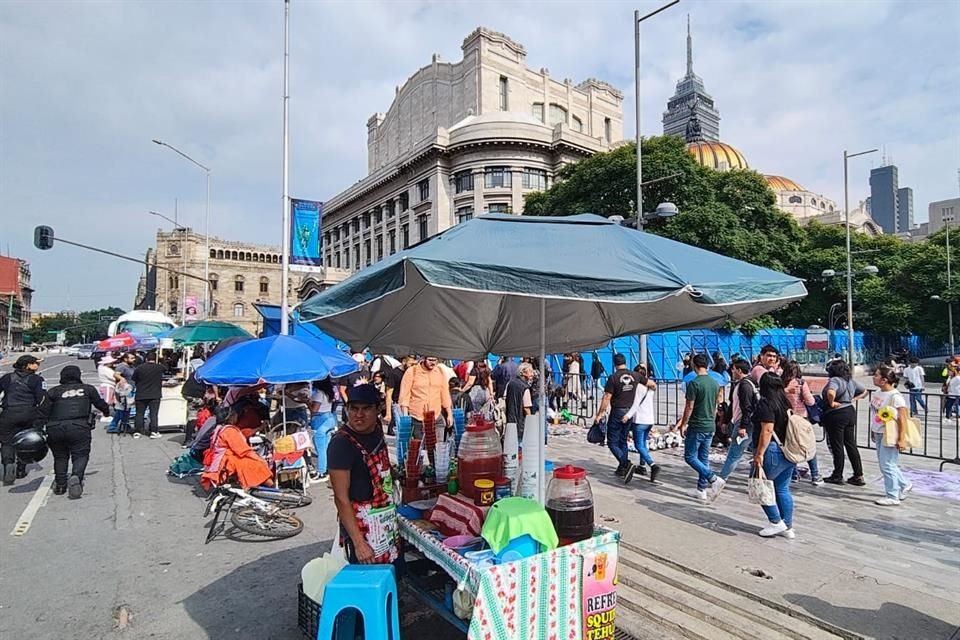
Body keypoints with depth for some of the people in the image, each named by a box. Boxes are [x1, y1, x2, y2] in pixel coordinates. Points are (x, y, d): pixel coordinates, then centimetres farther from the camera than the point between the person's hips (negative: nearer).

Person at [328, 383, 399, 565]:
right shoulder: (342, 443, -20)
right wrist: (358, 543, -20)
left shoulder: (376, 429, 0)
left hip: (388, 526, 7)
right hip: (361, 529, -7)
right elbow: (341, 498, -19)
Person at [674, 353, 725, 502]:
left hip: (696, 427, -7)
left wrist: (683, 424, -6)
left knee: (690, 457, 3)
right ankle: (702, 490, 18)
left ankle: (714, 479, -11)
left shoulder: (694, 383, -16)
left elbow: (689, 407, -16)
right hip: (710, 427, 7)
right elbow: (716, 406, 14)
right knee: (704, 458, 13)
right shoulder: (715, 383, 6)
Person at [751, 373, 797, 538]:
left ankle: (776, 522, 8)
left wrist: (759, 454, -17)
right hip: (789, 452, 8)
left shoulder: (765, 403, -14)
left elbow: (767, 430, -20)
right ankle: (788, 527, 20)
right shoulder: (785, 402, 10)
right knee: (783, 490, 14)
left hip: (773, 451, -8)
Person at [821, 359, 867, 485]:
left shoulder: (834, 380, -17)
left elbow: (830, 393, -37)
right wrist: (853, 399, 14)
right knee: (851, 444, 14)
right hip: (850, 412, 8)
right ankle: (859, 475, 18)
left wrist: (832, 403, -20)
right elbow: (864, 391, 25)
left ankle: (837, 476, 11)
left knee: (837, 446, 1)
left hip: (836, 415, -8)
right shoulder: (851, 380, 9)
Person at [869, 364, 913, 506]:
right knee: (885, 464, 18)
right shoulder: (877, 393, 5)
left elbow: (903, 420, -17)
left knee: (887, 465, 0)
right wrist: (873, 430, 18)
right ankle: (904, 485, 38)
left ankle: (892, 497, 12)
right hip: (879, 434, 8)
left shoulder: (895, 396, -18)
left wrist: (902, 439, -18)